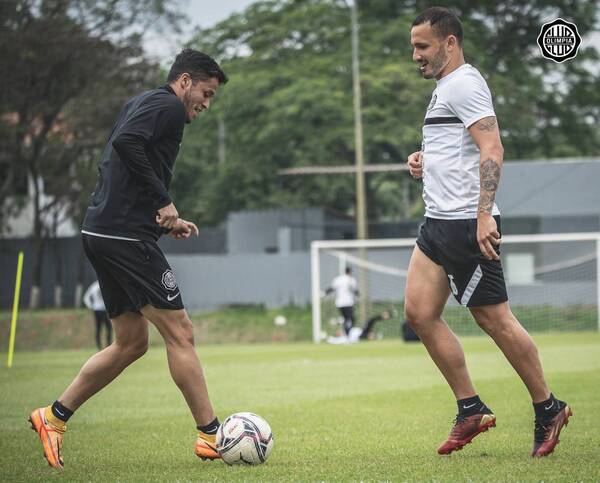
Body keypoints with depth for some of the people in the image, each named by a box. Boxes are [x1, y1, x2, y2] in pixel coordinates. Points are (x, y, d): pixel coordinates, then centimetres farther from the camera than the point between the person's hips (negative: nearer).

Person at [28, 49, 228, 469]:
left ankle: (54, 417, 18)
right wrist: (163, 201, -20)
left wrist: (164, 221, 18)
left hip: (103, 234, 10)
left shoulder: (142, 104, 23)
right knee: (180, 333, -5)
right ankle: (211, 435, -2)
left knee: (131, 343, 16)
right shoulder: (168, 106, -7)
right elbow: (126, 142, -25)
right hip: (126, 237, -10)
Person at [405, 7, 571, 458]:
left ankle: (548, 409, 8)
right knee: (420, 313, 3)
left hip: (466, 225, -10)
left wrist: (484, 214, -29)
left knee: (494, 318, -5)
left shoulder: (464, 84, -11)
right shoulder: (445, 87, 20)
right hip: (439, 221, 10)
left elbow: (491, 150, -21)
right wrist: (423, 160, 15)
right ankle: (472, 410, 9)